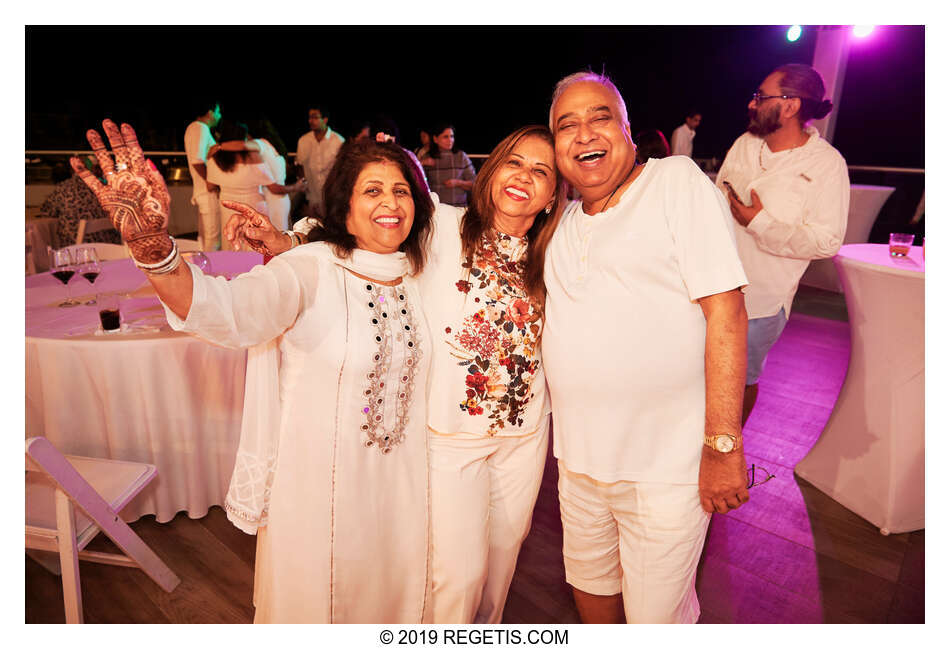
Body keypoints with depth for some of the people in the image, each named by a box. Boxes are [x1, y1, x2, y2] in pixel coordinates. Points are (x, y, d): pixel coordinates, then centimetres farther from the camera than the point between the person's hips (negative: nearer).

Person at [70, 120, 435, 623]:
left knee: (390, 591, 26)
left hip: (398, 481, 5)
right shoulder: (308, 270, -20)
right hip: (319, 482, -5)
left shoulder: (415, 271, -2)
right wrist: (152, 247, -55)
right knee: (310, 598, 18)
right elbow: (225, 310, -39)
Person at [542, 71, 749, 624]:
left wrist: (723, 444, -18)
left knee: (656, 619, 10)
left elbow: (725, 309, -16)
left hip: (666, 464, -5)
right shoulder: (562, 220, 9)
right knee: (590, 583, 24)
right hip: (580, 455, 6)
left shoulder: (678, 181, -9)